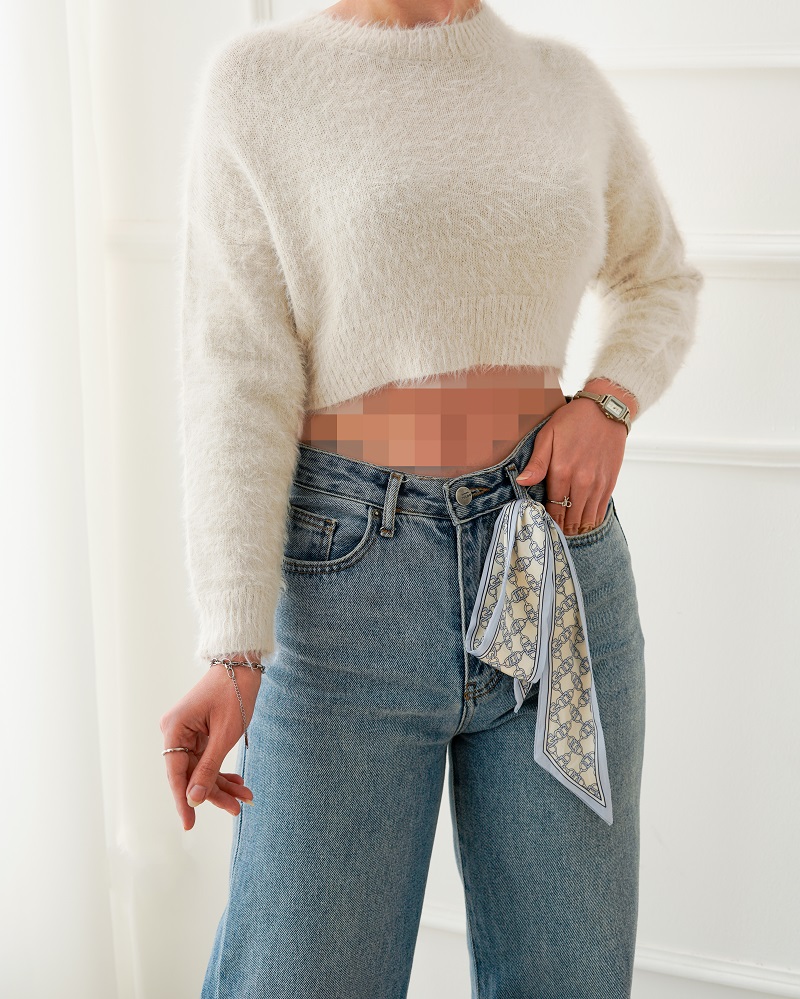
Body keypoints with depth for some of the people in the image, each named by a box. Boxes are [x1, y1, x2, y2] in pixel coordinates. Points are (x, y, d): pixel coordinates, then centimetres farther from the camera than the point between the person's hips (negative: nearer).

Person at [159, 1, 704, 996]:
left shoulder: (566, 83, 9)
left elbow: (660, 279, 23)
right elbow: (236, 380, -9)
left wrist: (609, 403, 2)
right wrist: (232, 655, -18)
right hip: (348, 576, -3)